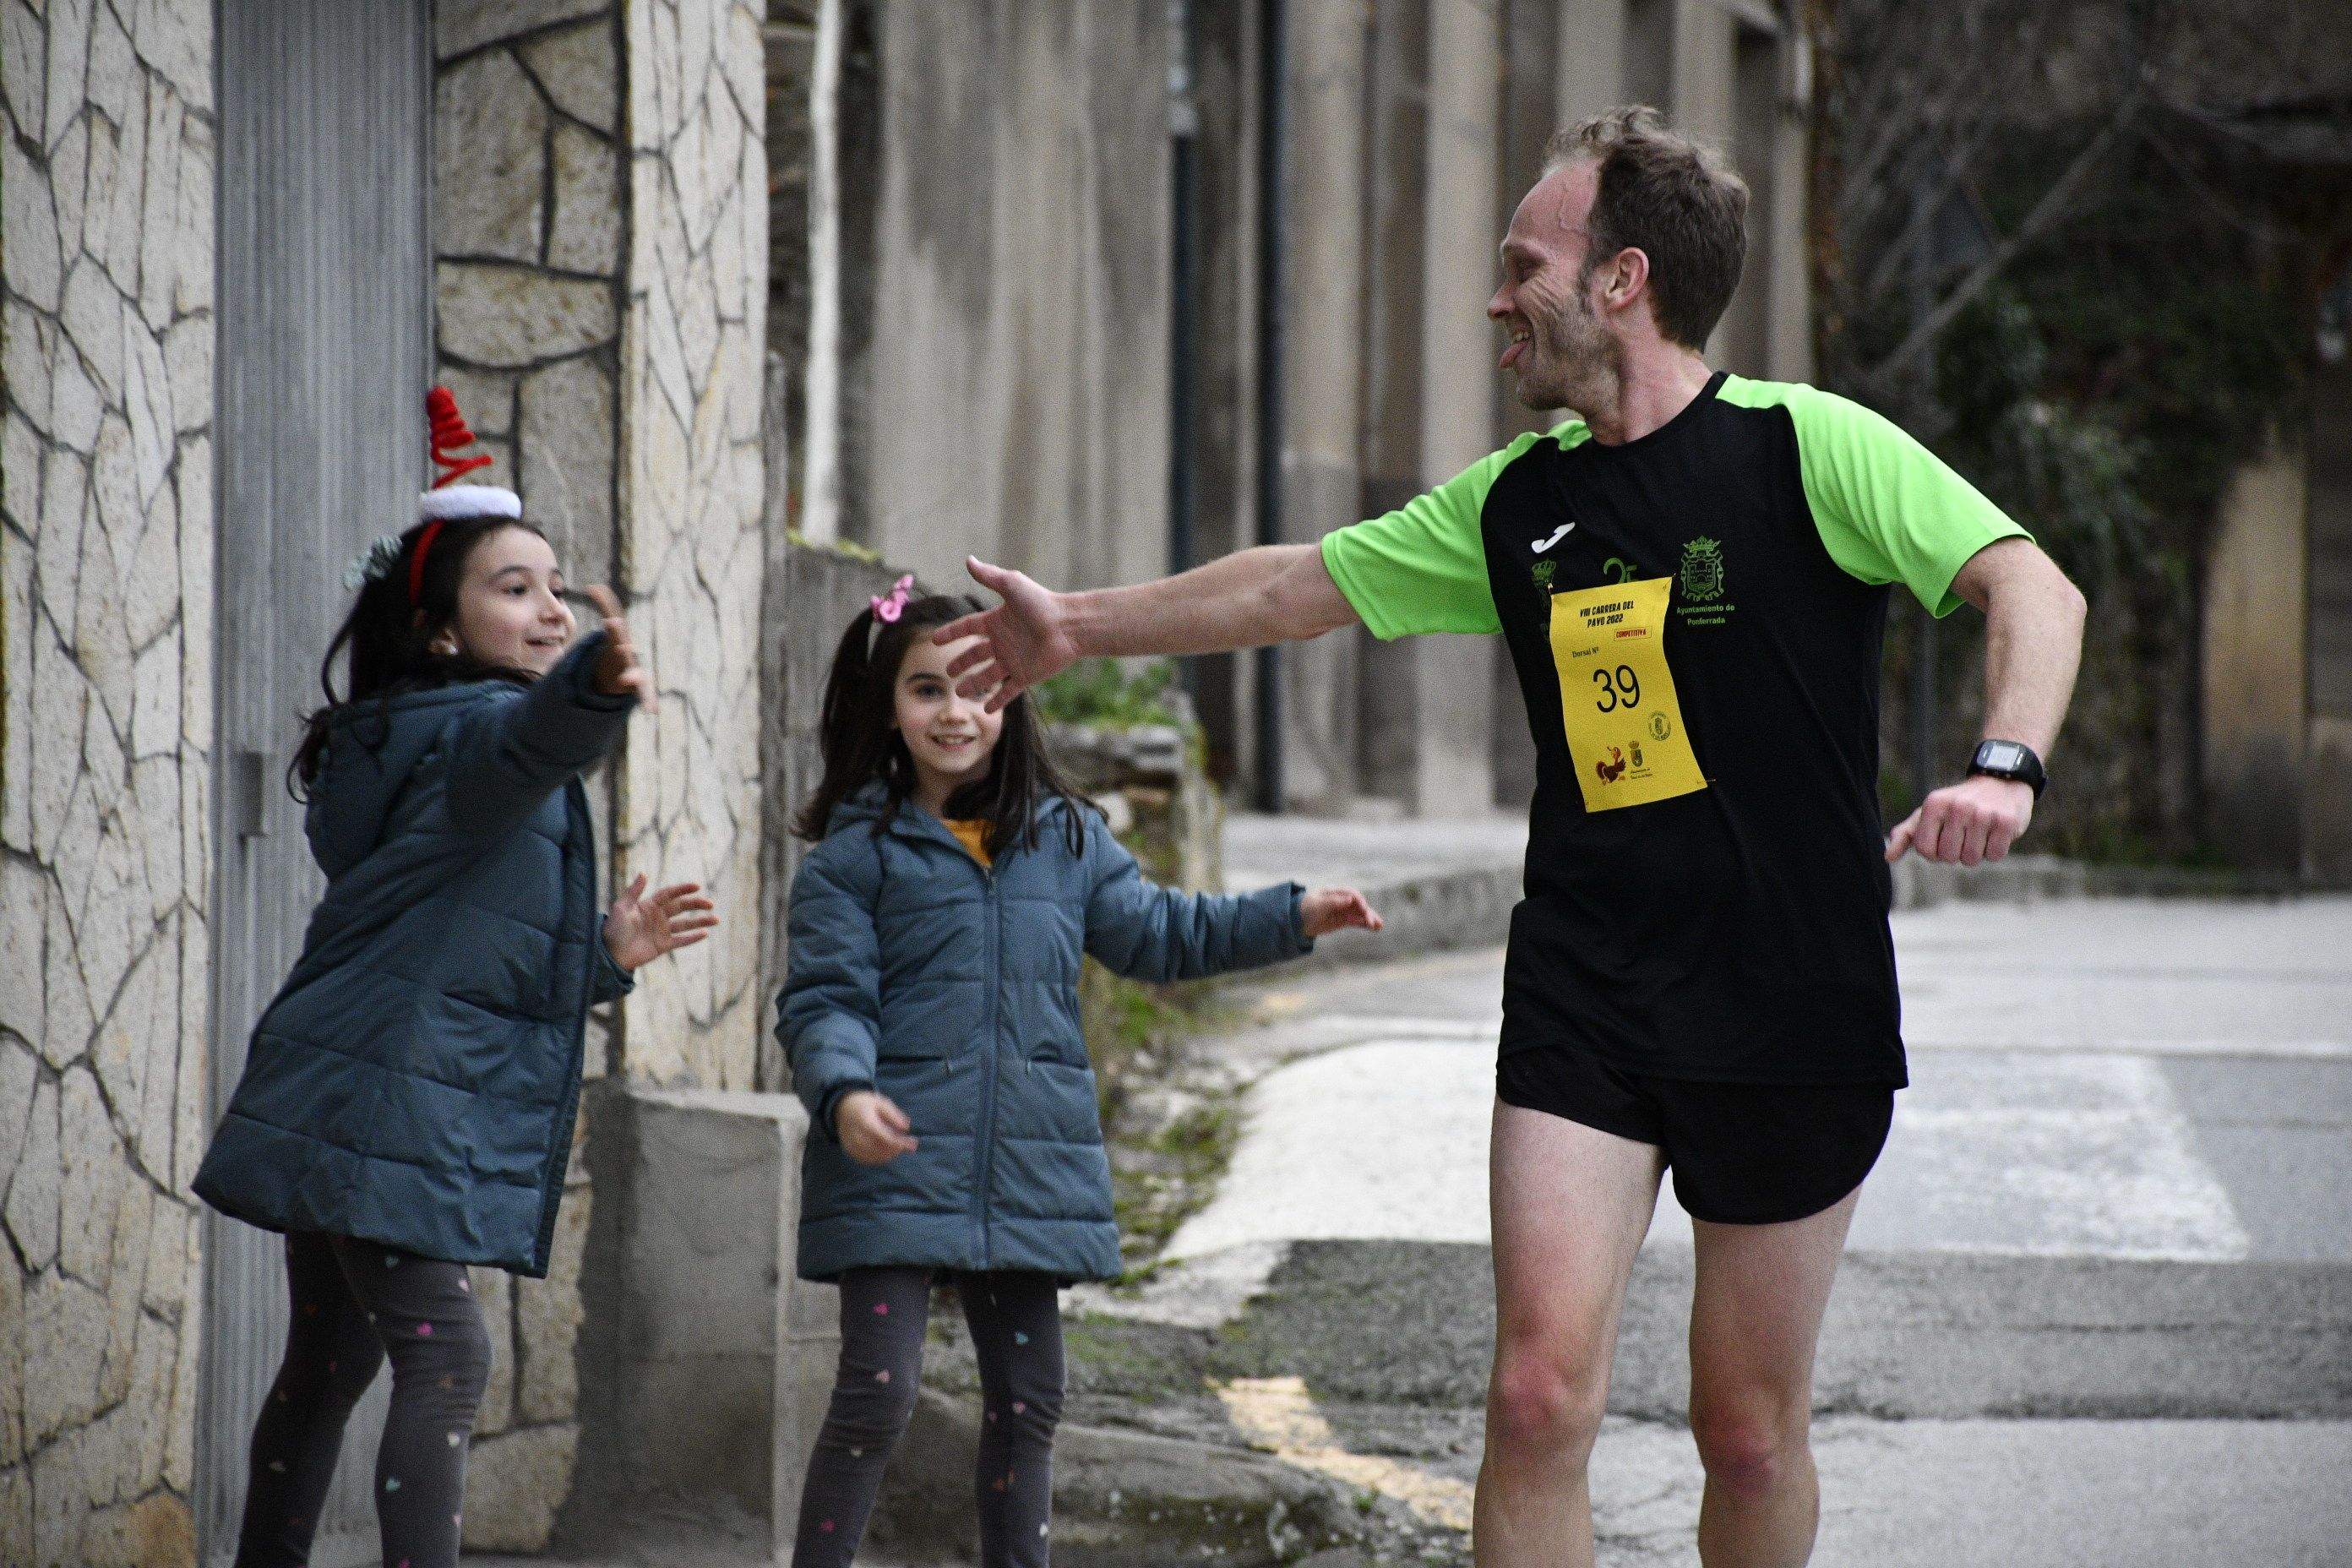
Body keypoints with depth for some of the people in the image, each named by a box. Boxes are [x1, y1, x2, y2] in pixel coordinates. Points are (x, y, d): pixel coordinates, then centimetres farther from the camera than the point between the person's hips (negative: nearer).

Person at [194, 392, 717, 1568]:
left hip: (341, 1106, 11)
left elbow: (481, 955, 22)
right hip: (393, 1106, -11)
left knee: (331, 1363, 18)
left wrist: (605, 953, 9)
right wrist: (594, 688, -59)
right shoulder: (464, 729, -10)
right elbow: (529, 739, -38)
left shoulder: (412, 748, 21)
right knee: (443, 1360, -17)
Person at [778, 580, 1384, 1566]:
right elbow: (824, 999, -7)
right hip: (897, 1166, -5)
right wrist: (843, 1093, -26)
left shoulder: (1064, 838, 11)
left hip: (1028, 1174, 5)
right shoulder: (855, 853, -2)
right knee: (876, 1395, -9)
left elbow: (1156, 933, 20)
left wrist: (1295, 918, 13)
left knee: (1028, 1395, 11)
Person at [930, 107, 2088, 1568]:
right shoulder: (1516, 504, 10)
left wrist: (2005, 765, -31)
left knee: (1750, 1435, 4)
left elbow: (2034, 588, -13)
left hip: (1793, 1010, -4)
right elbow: (1300, 585, 23)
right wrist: (1080, 625, 30)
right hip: (1581, 1003, 4)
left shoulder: (1807, 447, -6)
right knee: (1540, 1397, -10)